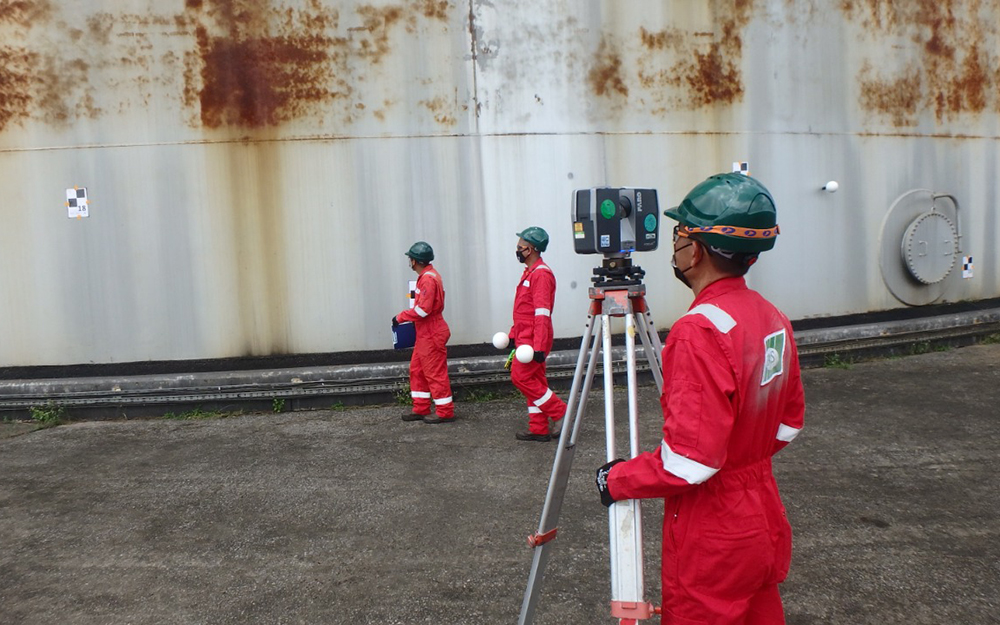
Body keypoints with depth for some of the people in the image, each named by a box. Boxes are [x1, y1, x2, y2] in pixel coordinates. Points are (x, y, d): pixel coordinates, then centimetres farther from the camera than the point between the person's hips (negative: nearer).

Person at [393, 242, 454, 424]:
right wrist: (404, 317, 12)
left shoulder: (428, 279, -19)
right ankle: (421, 409, 22)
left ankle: (445, 412, 6)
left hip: (431, 335, -11)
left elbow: (423, 309, -25)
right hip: (425, 333, 11)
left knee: (435, 373, -3)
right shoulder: (427, 276, 13)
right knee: (417, 370, 15)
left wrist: (400, 317, -14)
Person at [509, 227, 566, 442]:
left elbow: (542, 313, -22)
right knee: (534, 380, 10)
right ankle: (539, 430, 15)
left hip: (533, 339, -10)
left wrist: (539, 346, -26)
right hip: (525, 338, 10)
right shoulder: (530, 272, 16)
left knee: (521, 376, -9)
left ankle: (560, 413, -1)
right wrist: (514, 334, 22)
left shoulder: (541, 274, -16)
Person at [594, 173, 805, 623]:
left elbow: (689, 462, -26)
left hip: (711, 540, -8)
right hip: (764, 524, 8)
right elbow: (788, 425, 11)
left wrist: (617, 479, -12)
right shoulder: (773, 318, 1)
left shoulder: (700, 331, -26)